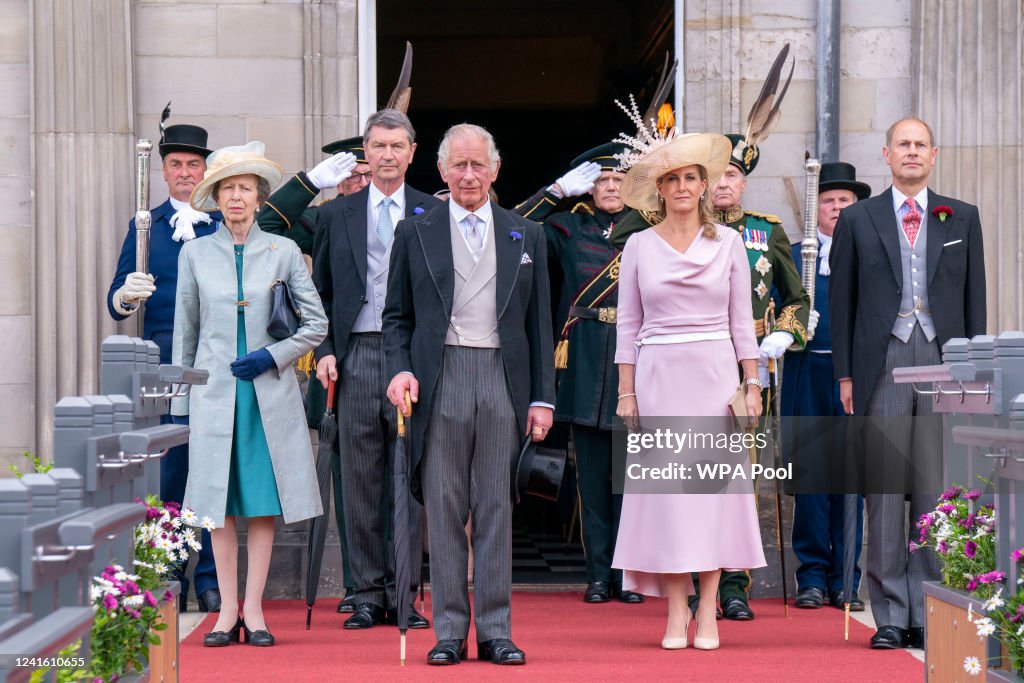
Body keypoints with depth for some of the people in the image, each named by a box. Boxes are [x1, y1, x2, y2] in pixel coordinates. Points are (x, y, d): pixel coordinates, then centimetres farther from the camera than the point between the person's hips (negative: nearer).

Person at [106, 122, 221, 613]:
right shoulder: (144, 226, 13)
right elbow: (117, 303, 6)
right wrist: (125, 296, -17)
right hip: (162, 365, 0)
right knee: (165, 472, -3)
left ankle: (210, 578, 8)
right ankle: (168, 579, 4)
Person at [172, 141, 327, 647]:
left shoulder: (282, 252, 4)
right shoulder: (195, 254, 6)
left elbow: (317, 323, 6)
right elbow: (185, 332, 10)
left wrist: (274, 356, -8)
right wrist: (179, 404, 8)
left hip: (268, 391, -1)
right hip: (215, 390, 1)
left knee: (264, 501, 0)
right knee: (219, 502, 1)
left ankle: (254, 610, 5)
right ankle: (228, 611, 7)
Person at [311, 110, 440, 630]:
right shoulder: (336, 215, 12)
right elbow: (321, 293, 13)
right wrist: (325, 351, 0)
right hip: (356, 357, 1)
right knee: (360, 480, 3)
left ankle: (403, 595, 7)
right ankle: (368, 594, 10)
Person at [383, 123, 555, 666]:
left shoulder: (526, 236, 12)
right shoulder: (415, 233, 9)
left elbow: (539, 323, 11)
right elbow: (397, 316, 10)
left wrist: (542, 397, 5)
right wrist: (401, 370, -7)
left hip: (503, 379, 1)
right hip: (441, 378, -1)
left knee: (497, 509, 2)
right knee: (443, 509, 0)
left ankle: (495, 632, 7)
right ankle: (449, 632, 6)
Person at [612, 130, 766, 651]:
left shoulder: (728, 242, 6)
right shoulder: (639, 246, 5)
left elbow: (742, 320, 7)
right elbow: (628, 325, 6)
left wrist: (752, 384, 1)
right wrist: (626, 393, 1)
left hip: (715, 375, 0)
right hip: (659, 376, 0)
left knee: (715, 484, -2)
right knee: (666, 487, -3)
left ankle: (708, 612, 1)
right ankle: (676, 613, 0)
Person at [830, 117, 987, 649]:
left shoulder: (962, 218, 12)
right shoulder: (858, 220, 10)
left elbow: (974, 299, 11)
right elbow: (841, 301, 8)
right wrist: (845, 374, 2)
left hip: (942, 361, 1)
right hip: (883, 362, -1)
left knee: (937, 491, 1)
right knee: (884, 488, -1)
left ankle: (930, 614, 6)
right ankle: (891, 615, 4)